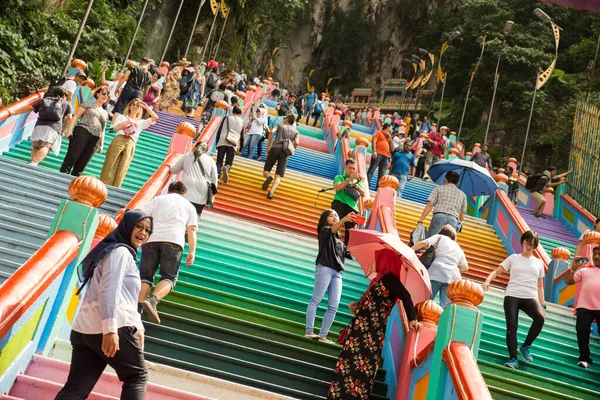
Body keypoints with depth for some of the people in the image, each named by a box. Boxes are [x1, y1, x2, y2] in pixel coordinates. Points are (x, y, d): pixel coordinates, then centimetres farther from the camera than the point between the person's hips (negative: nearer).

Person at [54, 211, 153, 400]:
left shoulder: (116, 251, 30)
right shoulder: (120, 251, -3)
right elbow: (109, 290, -18)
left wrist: (138, 326, 30)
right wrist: (110, 329, -27)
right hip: (114, 327, -9)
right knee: (137, 376, 7)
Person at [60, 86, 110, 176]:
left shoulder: (105, 113, 25)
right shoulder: (87, 104, 13)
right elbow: (76, 116, 3)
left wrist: (101, 145, 13)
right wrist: (70, 129, -10)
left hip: (94, 139, 4)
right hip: (81, 133, -4)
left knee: (81, 165, -3)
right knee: (71, 158, -15)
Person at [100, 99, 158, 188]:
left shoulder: (141, 122, 25)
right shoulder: (121, 116, 22)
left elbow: (155, 118, 16)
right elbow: (116, 127, 5)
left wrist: (146, 107, 17)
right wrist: (128, 121, -4)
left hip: (130, 146, 1)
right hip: (118, 141, -1)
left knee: (121, 171, -9)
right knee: (110, 167, -9)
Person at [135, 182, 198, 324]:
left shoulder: (158, 199, 24)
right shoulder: (189, 206, 24)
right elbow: (192, 229, 10)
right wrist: (192, 251, 5)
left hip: (152, 239, 1)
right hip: (174, 241, -1)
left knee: (145, 276, 6)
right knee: (169, 277, 2)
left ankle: (138, 307, -13)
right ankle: (153, 300, -25)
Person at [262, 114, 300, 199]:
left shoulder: (280, 125, 21)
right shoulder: (296, 131, 22)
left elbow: (271, 132, 0)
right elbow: (296, 142, 3)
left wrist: (268, 147, 4)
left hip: (275, 148, -1)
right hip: (285, 152, 1)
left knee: (266, 170, 8)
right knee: (278, 176, -3)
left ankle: (269, 177, -28)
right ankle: (271, 192, -27)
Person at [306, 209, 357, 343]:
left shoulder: (339, 238, 27)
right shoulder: (324, 230, 6)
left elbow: (345, 252, 24)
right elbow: (332, 229, -19)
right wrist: (344, 219, -36)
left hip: (337, 272, 7)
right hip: (324, 268, -7)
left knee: (333, 306, -2)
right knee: (316, 300, -9)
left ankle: (322, 335, -2)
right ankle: (309, 332, -12)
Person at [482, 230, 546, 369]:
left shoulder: (539, 262, 18)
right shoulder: (513, 258, 13)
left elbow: (540, 287, 20)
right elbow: (497, 271, 6)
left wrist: (543, 305, 12)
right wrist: (487, 281, -15)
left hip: (530, 297, 1)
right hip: (512, 296, -1)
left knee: (540, 318, -27)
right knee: (512, 326, -12)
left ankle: (525, 347, -8)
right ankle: (513, 358, -5)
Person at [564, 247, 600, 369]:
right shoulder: (584, 270, 20)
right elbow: (568, 281, 11)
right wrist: (573, 267, -1)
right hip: (584, 306, 2)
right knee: (582, 331, -3)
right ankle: (585, 359, 7)